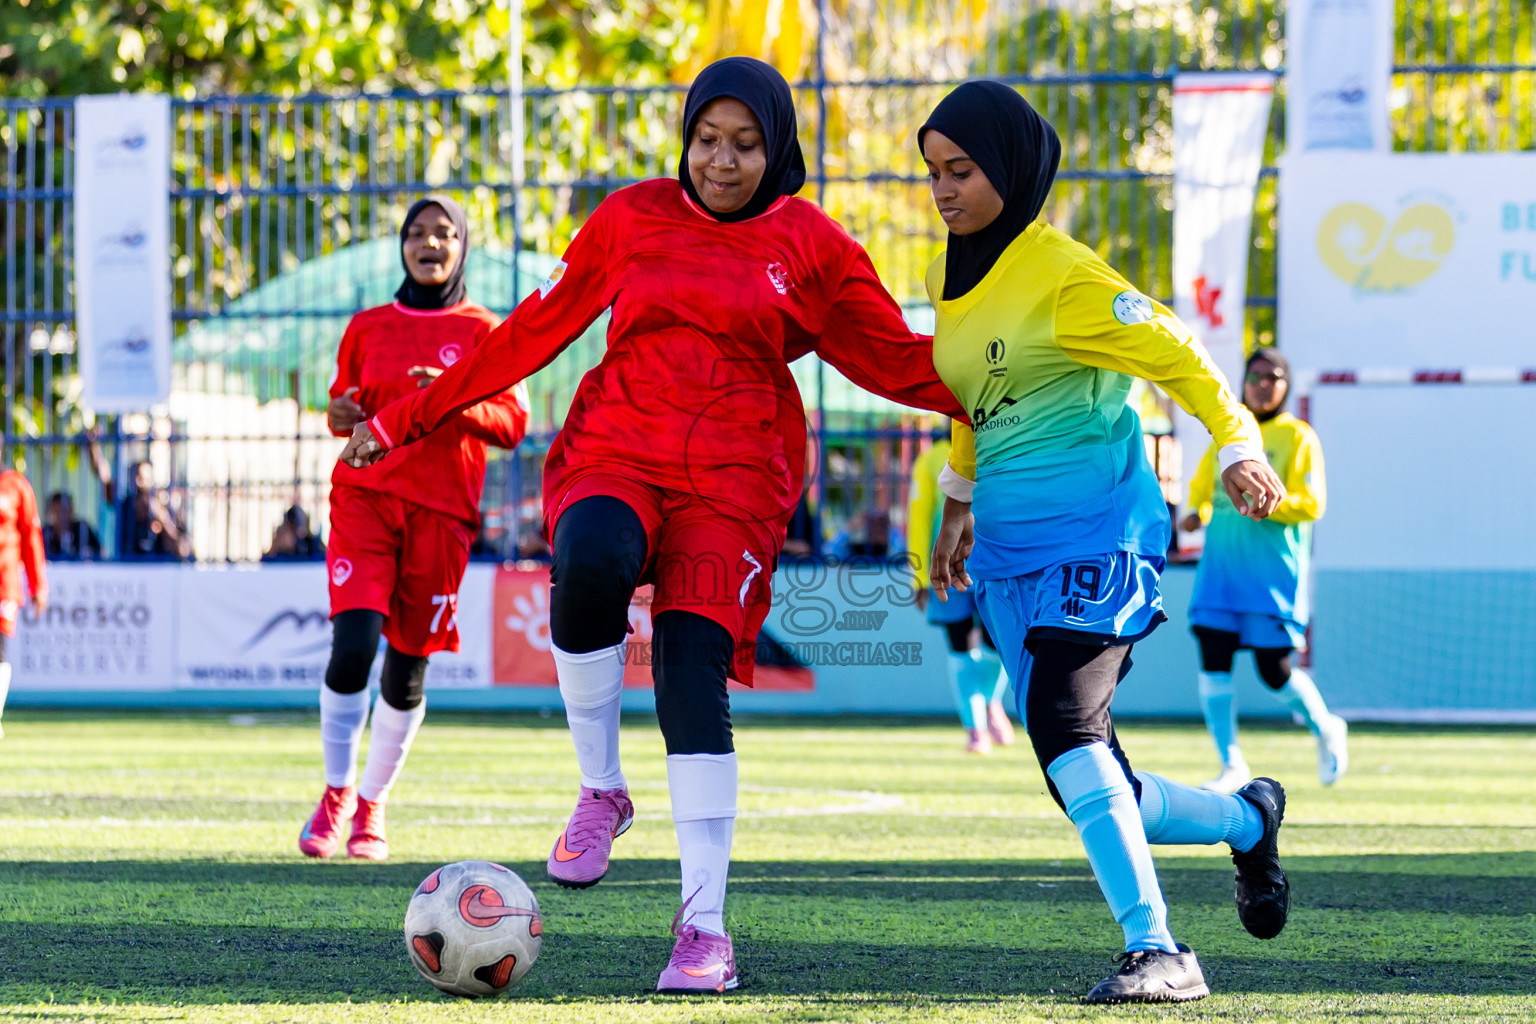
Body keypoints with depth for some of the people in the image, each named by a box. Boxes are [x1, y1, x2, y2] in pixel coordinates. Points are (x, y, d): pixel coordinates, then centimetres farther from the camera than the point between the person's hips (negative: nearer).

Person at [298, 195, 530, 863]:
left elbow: (512, 424, 1)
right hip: (366, 493, 1)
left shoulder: (483, 331, 6)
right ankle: (337, 791, 1)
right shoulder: (369, 327, 12)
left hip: (442, 508, 0)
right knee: (353, 644, -17)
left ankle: (372, 804, 19)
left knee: (408, 667, 2)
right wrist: (340, 417, -3)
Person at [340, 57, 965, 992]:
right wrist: (407, 419, 15)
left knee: (693, 675, -17)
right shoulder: (632, 220, 9)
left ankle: (705, 928, -12)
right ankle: (601, 790, -13)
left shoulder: (811, 247, 7)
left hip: (733, 482, -1)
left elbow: (898, 361, 12)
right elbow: (539, 330, 15)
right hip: (615, 454, 1)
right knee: (590, 561, -34)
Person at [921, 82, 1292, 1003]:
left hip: (1096, 536, -8)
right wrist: (959, 502, 35)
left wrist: (1239, 449, -26)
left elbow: (1180, 358, -13)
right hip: (1009, 553, 8)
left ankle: (1156, 951, -27)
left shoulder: (1062, 276, -12)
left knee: (1064, 723, -27)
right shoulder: (956, 280, 12)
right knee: (1091, 789, 4)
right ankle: (1247, 821, 31)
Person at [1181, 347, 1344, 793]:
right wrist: (1198, 512, 5)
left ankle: (1326, 729, 25)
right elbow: (1202, 485, 27)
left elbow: (1311, 504, -9)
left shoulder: (1297, 438, -1)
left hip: (1274, 570, -4)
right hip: (1221, 565, 4)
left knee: (1275, 671, -4)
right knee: (1212, 657, -7)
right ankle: (1231, 765, 1)